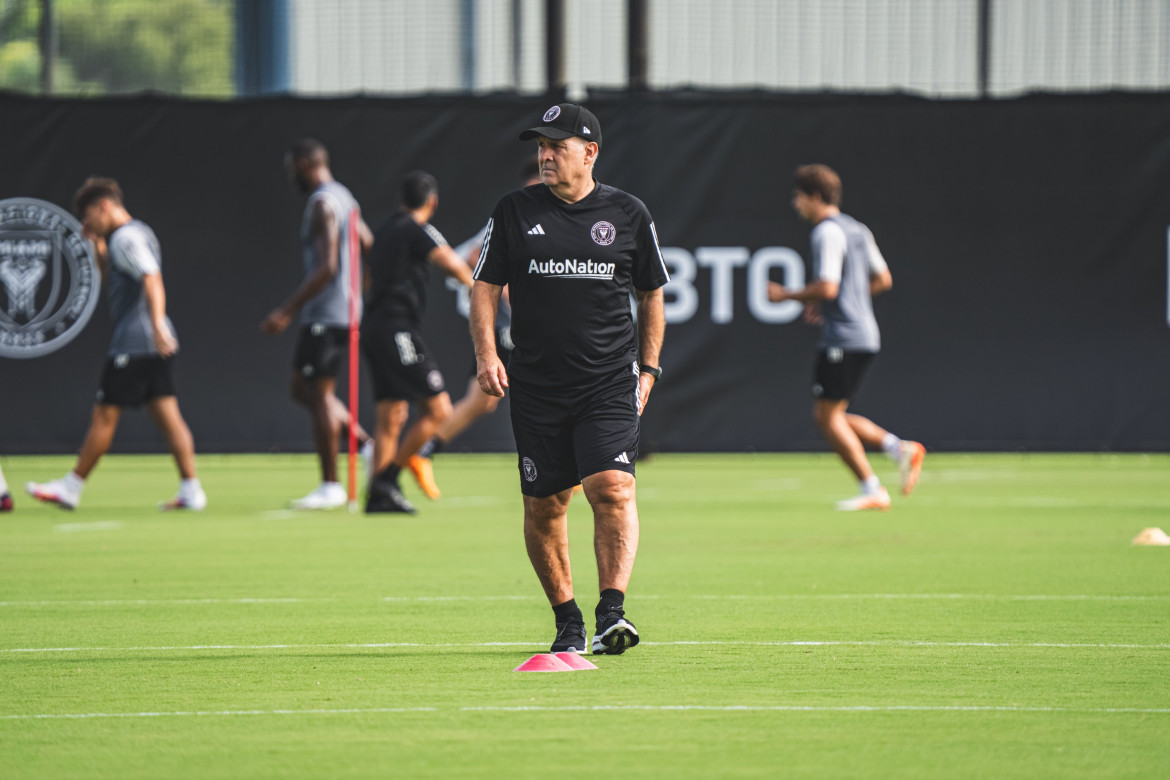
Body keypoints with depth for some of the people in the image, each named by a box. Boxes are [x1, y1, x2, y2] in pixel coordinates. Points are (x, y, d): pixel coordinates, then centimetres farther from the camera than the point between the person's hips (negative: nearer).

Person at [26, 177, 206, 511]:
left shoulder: (126, 238, -12)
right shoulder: (139, 233, 19)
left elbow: (152, 279, -26)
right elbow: (112, 281, 32)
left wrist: (157, 324, -37)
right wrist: (98, 246, 20)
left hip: (134, 343, -10)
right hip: (156, 346, 10)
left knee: (104, 415, -2)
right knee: (166, 414, 3)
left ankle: (71, 487, 5)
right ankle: (191, 490, -4)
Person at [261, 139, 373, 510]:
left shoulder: (323, 204, -15)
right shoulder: (344, 198, 15)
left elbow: (327, 267, -23)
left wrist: (287, 310, -21)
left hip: (326, 314, -10)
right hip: (345, 309, 10)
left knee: (319, 395, -5)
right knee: (302, 389, 16)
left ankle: (330, 486, -2)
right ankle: (367, 444, 10)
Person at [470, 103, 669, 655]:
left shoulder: (628, 214, 4)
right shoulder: (516, 211, 4)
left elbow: (651, 294, 15)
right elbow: (486, 287, 8)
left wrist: (648, 368, 9)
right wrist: (487, 354, -7)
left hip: (609, 382, -1)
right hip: (536, 383, 2)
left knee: (612, 488, -18)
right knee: (543, 507, 4)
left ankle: (612, 611, -22)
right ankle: (567, 620, 17)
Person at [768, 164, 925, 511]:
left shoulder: (828, 233, -12)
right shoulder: (857, 230, 16)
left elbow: (827, 287, -23)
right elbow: (883, 279, 22)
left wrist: (786, 295, -7)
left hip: (842, 337, -10)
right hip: (865, 335, 10)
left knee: (827, 415, -5)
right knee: (832, 416, 13)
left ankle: (872, 489, -6)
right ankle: (900, 449, 1)